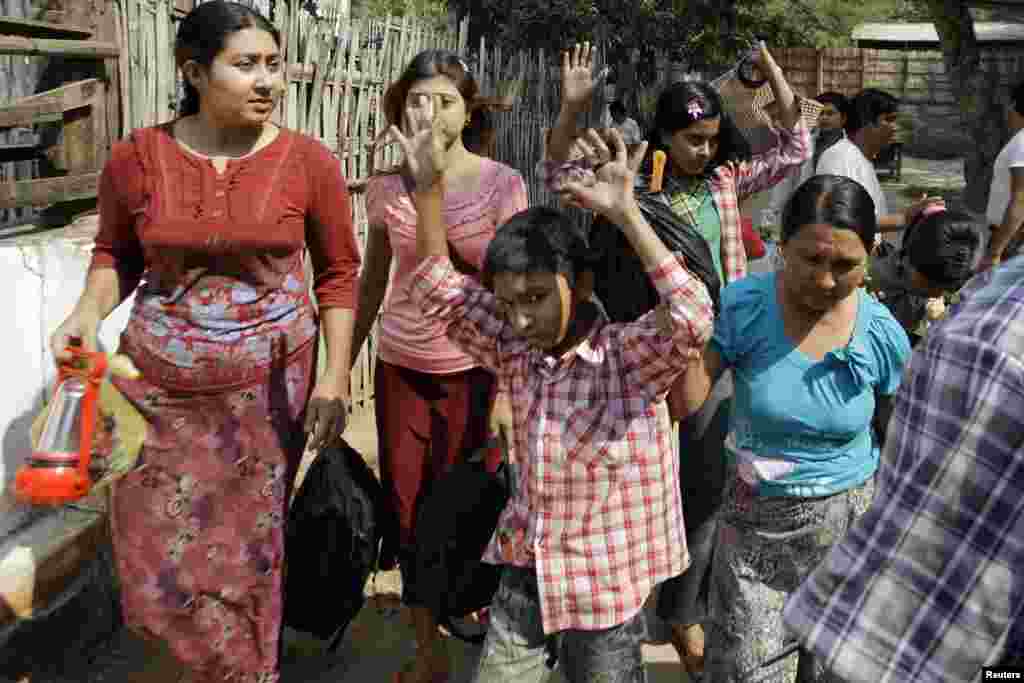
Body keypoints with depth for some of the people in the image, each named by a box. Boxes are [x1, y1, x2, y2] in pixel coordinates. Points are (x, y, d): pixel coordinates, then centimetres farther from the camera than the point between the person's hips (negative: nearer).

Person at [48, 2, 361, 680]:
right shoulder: (138, 156, -6)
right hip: (159, 383, 1)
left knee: (249, 549, 13)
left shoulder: (309, 161, -8)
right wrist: (89, 312, -11)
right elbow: (116, 253, 8)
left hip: (267, 386, -1)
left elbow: (339, 272, 0)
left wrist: (336, 375, -6)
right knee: (161, 552, 10)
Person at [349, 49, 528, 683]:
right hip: (400, 368, 3)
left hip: (474, 369, -3)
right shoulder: (387, 186, 1)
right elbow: (372, 281, 11)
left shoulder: (502, 184, -8)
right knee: (407, 509, 9)